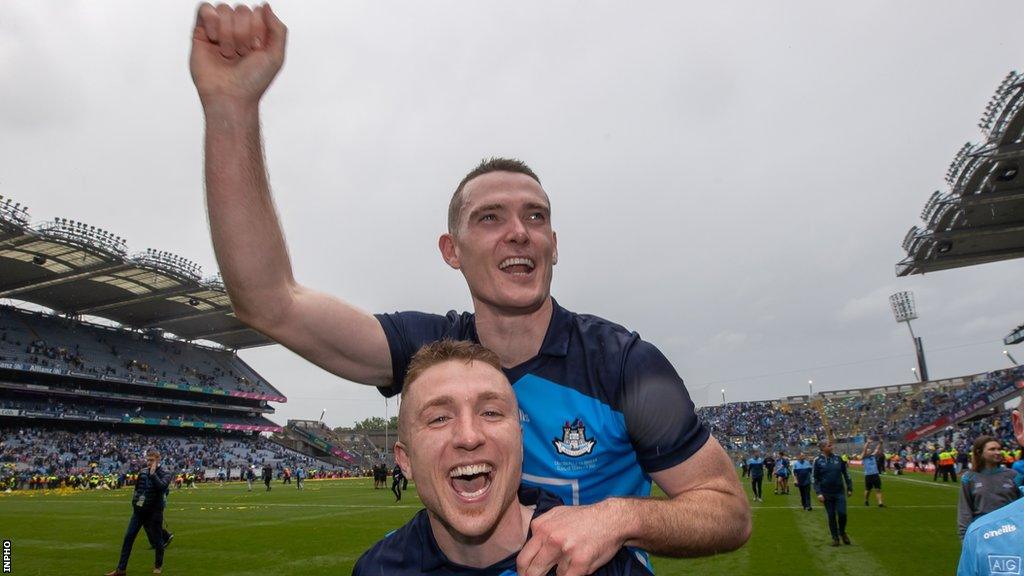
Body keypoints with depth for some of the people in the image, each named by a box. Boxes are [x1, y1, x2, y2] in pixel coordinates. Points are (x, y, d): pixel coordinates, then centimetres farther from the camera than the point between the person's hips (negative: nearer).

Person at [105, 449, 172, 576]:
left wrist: (153, 473, -24)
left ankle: (159, 565, 23)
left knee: (157, 539, 4)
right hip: (139, 510, 5)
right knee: (128, 537, 1)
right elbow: (137, 489, 18)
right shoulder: (143, 471, 6)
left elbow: (162, 486, -29)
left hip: (154, 511, -5)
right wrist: (134, 504, 12)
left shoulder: (165, 473, -9)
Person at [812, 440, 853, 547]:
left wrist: (850, 488, 10)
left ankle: (842, 532, 23)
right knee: (831, 516, 5)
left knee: (842, 514, -5)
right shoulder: (818, 461, -4)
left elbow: (846, 473, 11)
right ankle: (835, 537, 20)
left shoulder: (838, 458, 2)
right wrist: (818, 493, -9)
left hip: (840, 492, 1)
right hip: (827, 494, -1)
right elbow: (815, 478, -2)